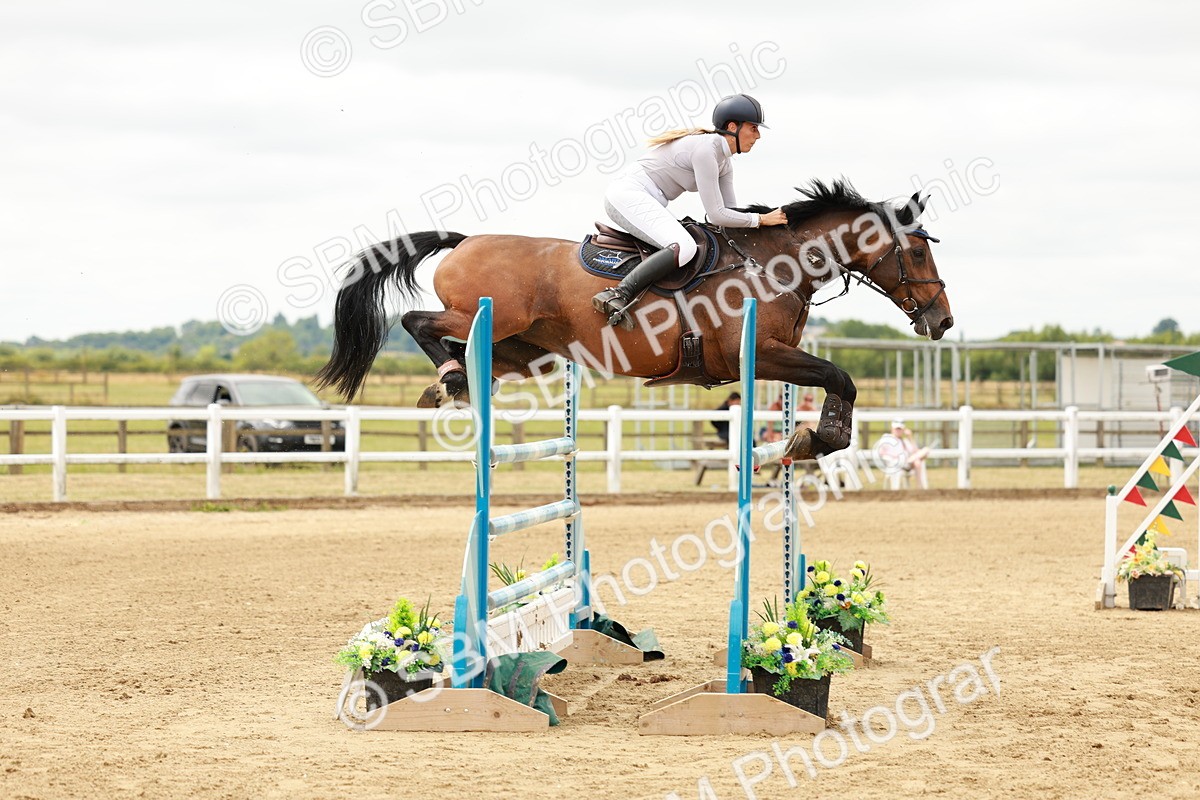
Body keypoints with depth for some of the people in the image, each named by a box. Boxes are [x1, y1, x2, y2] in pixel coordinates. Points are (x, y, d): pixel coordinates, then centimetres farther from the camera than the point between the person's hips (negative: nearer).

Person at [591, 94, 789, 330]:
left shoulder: (724, 162, 13)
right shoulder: (705, 150, -18)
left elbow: (731, 212, 16)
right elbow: (717, 215, -20)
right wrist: (761, 219, -12)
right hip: (629, 194, -11)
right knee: (683, 248, -30)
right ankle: (616, 296, -33)